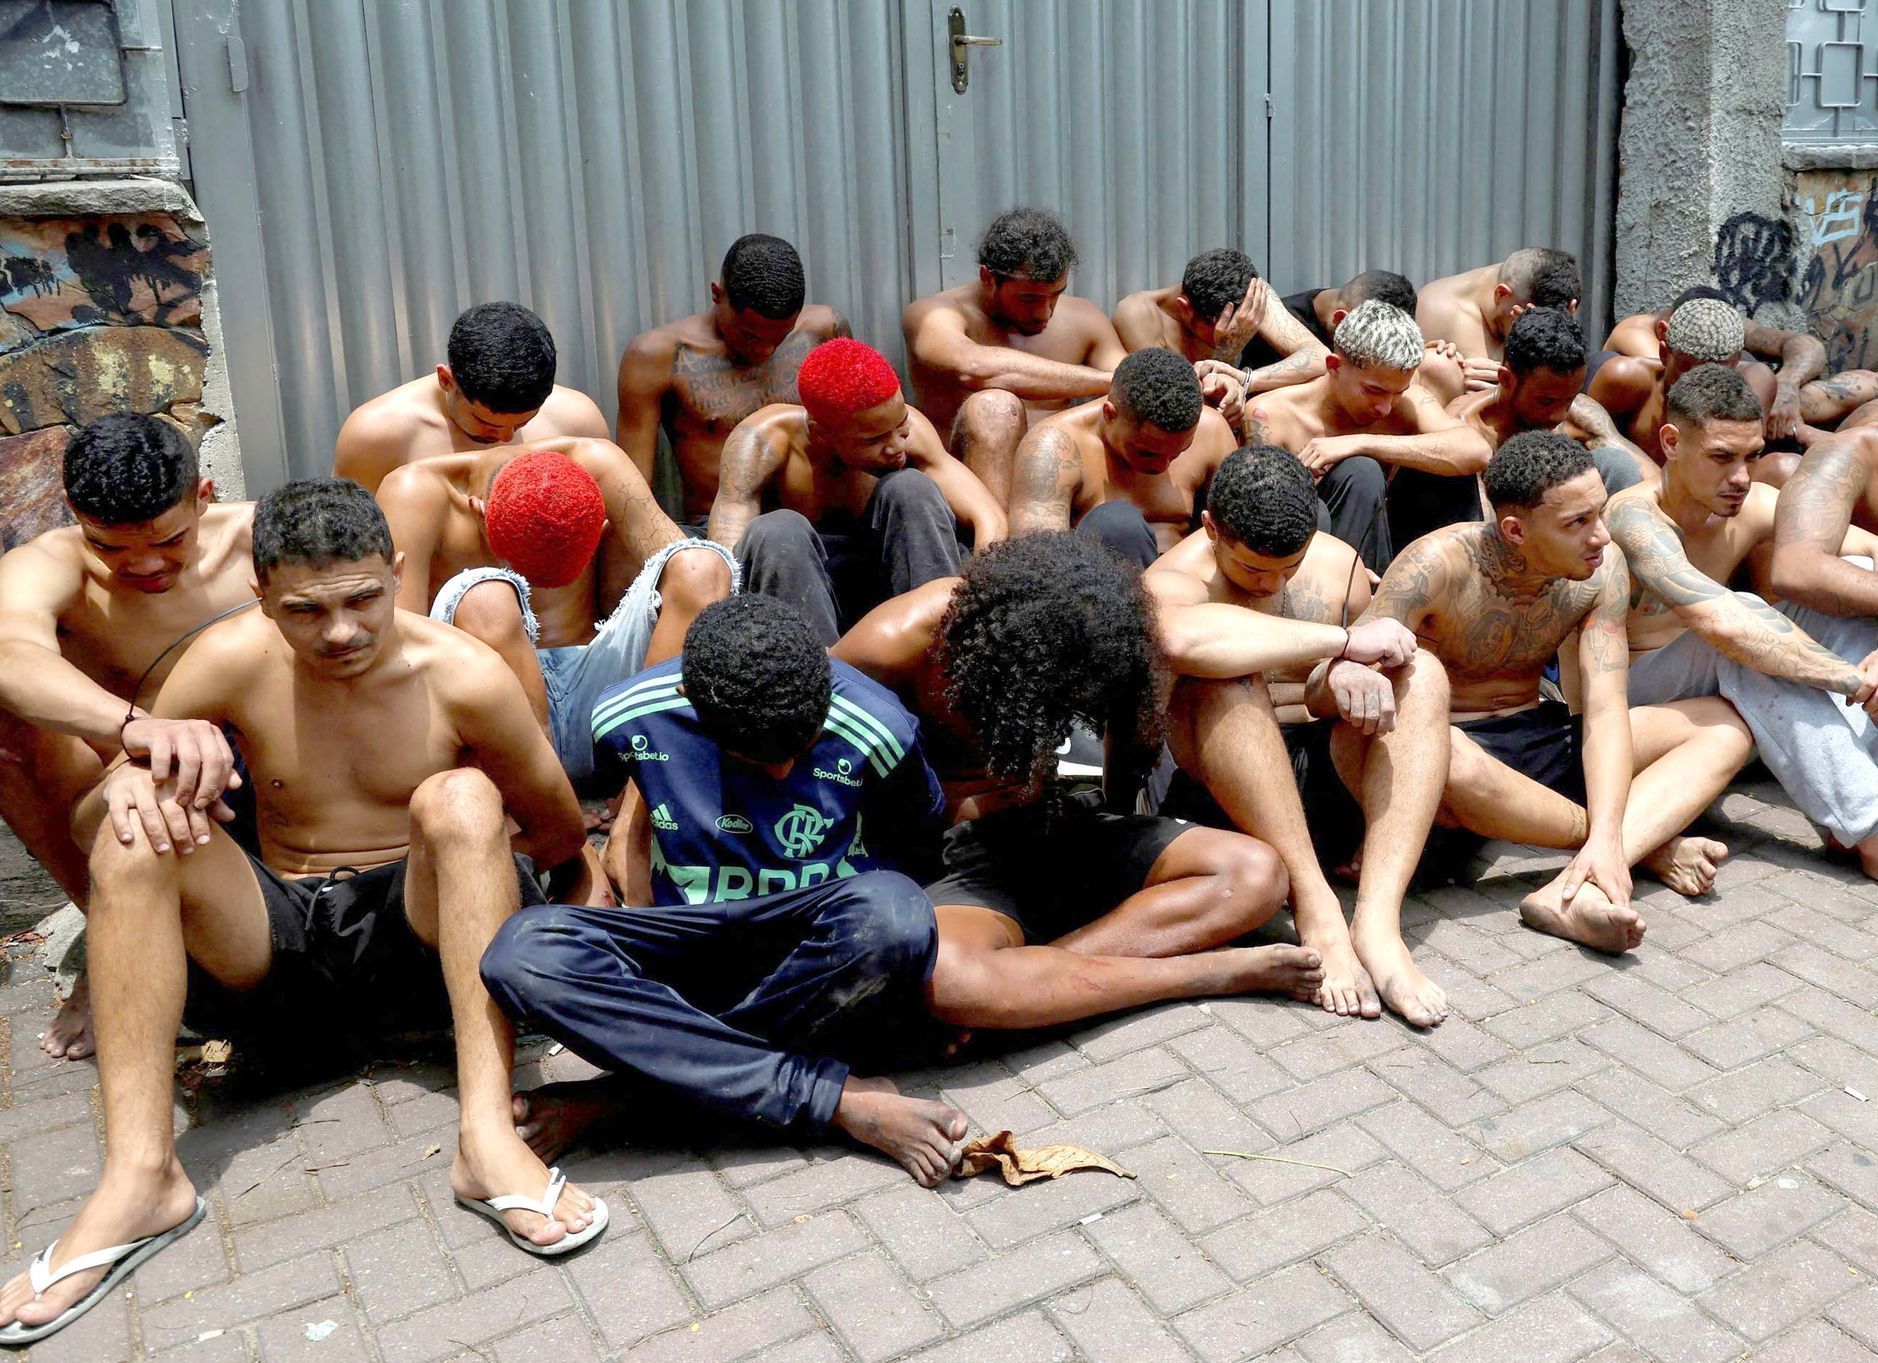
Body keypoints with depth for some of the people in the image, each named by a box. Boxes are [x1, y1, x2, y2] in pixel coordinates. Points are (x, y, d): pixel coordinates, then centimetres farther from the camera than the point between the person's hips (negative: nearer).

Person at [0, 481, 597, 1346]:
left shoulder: (464, 678, -7)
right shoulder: (232, 661, -3)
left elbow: (562, 835, 6)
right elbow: (84, 820, -1)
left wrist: (471, 872, -4)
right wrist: (133, 770, -20)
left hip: (415, 940, -2)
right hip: (274, 949, 2)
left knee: (461, 799, -29)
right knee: (133, 827, -19)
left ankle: (488, 1135, -41)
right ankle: (139, 1174, -30)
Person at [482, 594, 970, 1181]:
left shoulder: (875, 731, -13)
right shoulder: (630, 717, -7)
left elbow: (913, 845, 6)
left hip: (813, 962, -2)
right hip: (684, 956, 2)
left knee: (891, 911, -38)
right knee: (522, 952, -27)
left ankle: (627, 1089, -22)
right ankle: (836, 1096, -29)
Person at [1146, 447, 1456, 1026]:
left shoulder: (1337, 564, 7)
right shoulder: (1174, 580, -11)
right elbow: (1182, 640, -37)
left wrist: (1349, 675, -10)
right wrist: (1344, 640, -32)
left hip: (1328, 777, 5)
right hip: (1227, 792, -4)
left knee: (1423, 673, -19)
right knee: (1223, 685, -32)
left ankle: (1378, 918, -36)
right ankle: (1317, 910, -39)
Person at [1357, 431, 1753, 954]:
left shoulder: (1601, 567, -8)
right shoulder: (1438, 565, -21)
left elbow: (1605, 710, -13)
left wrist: (1607, 838, -27)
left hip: (1543, 742, 6)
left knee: (1725, 724, -5)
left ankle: (1575, 891, -30)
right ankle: (1649, 842, -18)